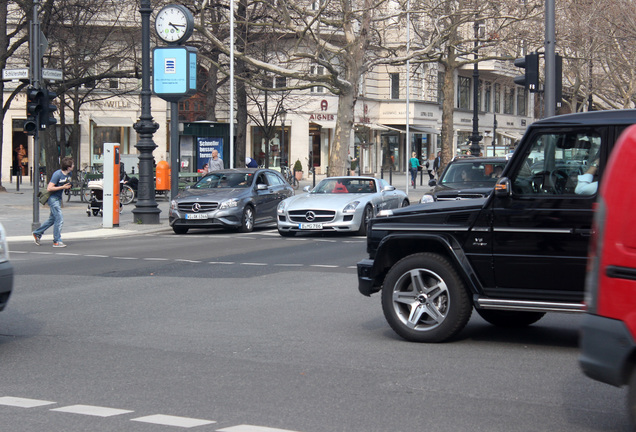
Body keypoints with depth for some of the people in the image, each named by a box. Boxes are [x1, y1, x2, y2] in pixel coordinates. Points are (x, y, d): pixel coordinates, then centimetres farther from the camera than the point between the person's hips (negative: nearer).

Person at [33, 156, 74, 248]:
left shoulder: (68, 174, 3)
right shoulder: (57, 174, -22)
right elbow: (49, 188, -25)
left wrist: (68, 186, 0)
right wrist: (63, 187, -24)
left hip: (58, 198, 9)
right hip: (52, 198, -9)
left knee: (52, 219, 17)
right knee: (59, 219, -12)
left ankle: (37, 233, 33)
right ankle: (57, 241, -6)